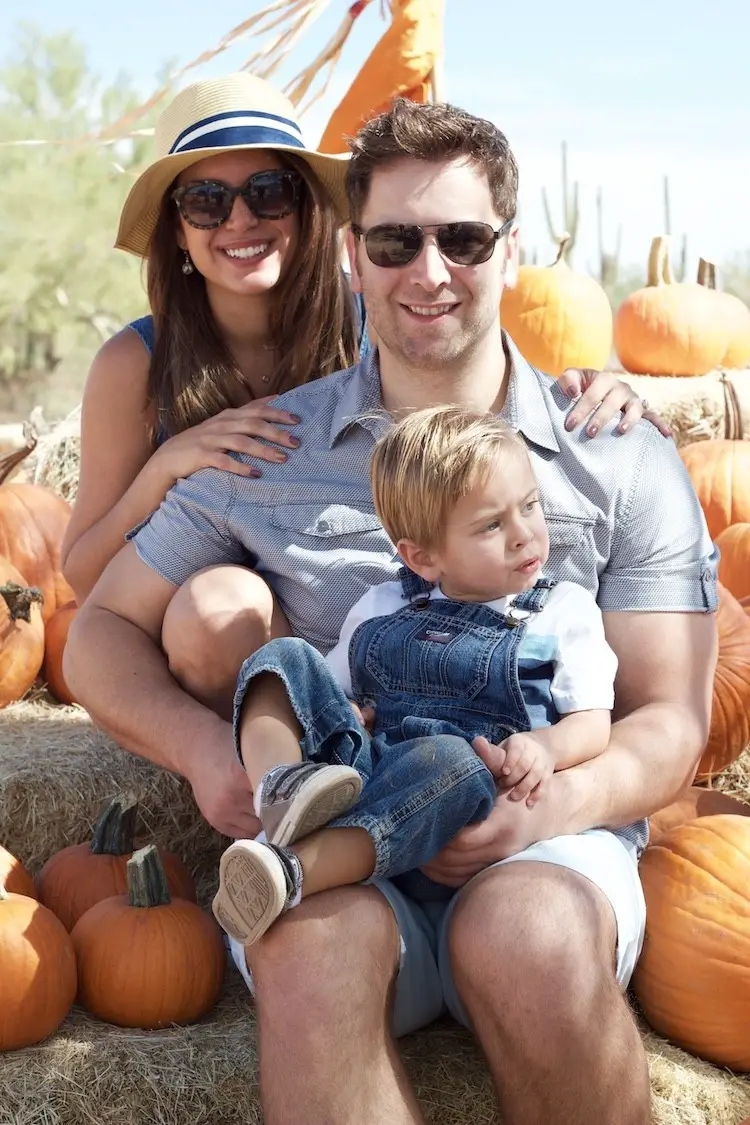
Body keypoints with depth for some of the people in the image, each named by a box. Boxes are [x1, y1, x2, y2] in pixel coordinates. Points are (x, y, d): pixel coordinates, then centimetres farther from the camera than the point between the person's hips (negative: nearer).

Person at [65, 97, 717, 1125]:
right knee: (314, 942, -35)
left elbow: (671, 719, 5)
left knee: (528, 936, -34)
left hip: (542, 849, 1)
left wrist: (558, 800, -17)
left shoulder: (623, 461, 7)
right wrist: (203, 745, -9)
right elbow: (105, 631, 13)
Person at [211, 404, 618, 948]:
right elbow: (333, 693, 22)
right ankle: (280, 783, -38)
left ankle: (294, 871, -53)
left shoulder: (565, 612, 13)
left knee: (448, 759, -38)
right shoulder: (381, 609, 19)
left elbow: (594, 723, 7)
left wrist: (545, 747, -17)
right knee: (286, 656, -8)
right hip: (355, 771, 4)